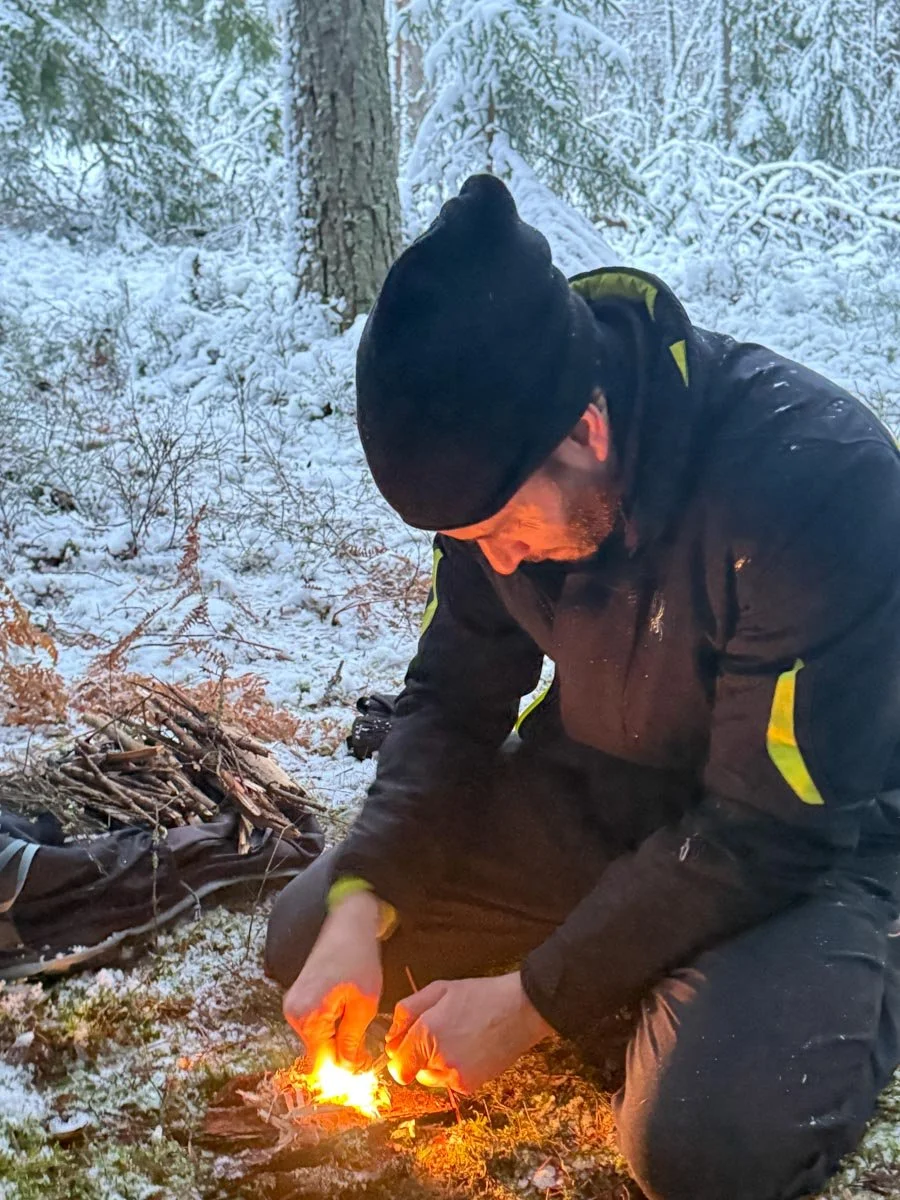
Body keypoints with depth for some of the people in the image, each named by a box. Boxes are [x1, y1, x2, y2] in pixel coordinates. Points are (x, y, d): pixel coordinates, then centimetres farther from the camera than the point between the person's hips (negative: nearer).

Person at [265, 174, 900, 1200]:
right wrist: (360, 904, -16)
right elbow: (452, 702, -2)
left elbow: (772, 834, -26)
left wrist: (536, 997, -23)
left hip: (810, 843, -5)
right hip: (596, 795, 6)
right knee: (305, 941, -2)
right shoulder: (497, 463, -13)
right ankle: (645, 979, 9)